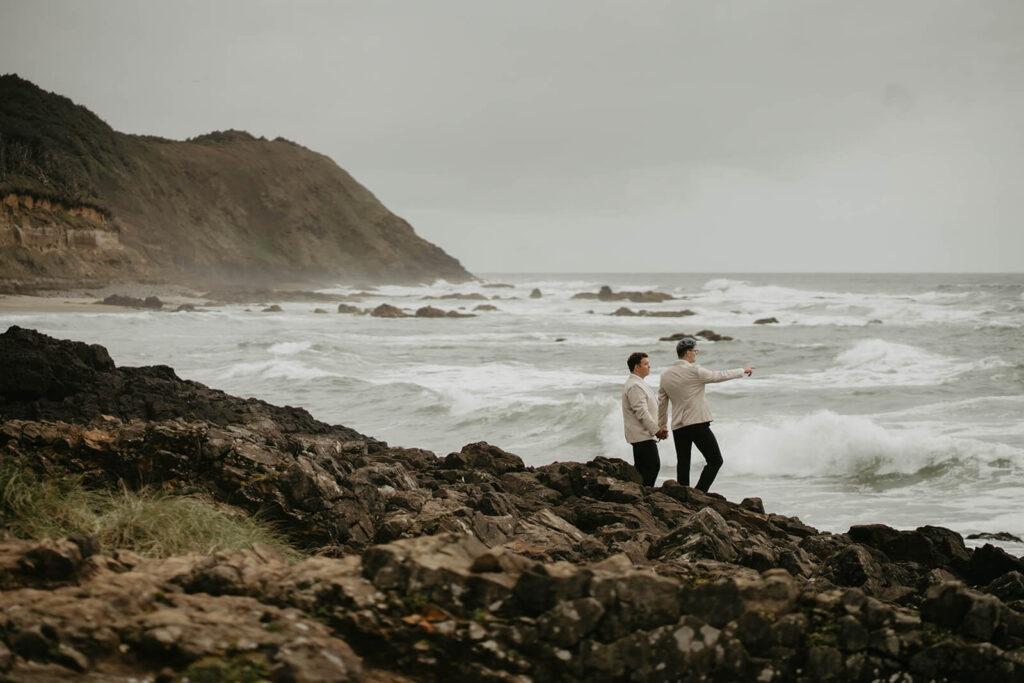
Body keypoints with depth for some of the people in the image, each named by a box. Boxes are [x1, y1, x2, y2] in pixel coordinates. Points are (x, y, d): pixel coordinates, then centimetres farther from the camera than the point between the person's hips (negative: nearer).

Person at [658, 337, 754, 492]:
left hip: (678, 427, 7)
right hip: (698, 424, -7)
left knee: (683, 464, 11)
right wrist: (743, 371, 13)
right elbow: (719, 375, -1)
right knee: (715, 461, 0)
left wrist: (662, 426, 25)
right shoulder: (694, 371, -10)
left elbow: (662, 403, 15)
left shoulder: (665, 375, 9)